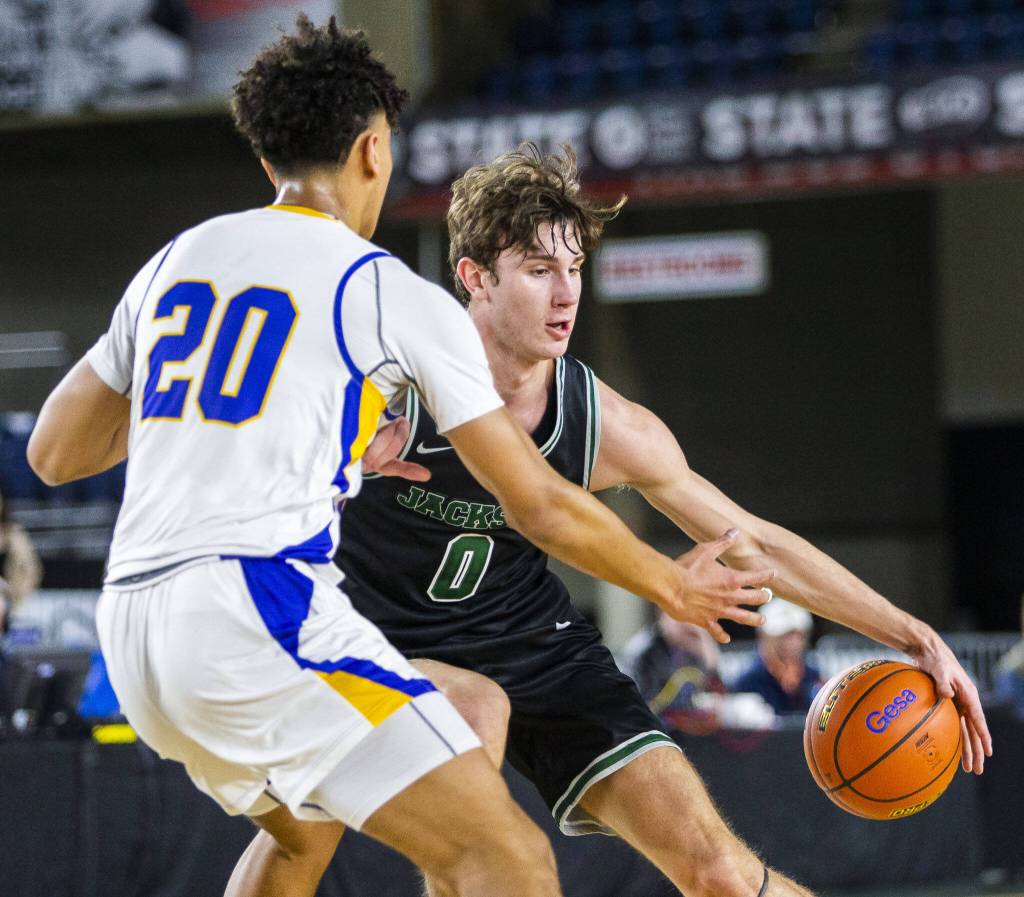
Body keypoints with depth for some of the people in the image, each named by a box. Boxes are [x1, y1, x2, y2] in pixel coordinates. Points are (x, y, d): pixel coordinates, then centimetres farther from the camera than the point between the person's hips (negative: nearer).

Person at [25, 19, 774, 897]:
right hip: (263, 605, -7)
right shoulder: (395, 296, 2)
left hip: (132, 625, 7)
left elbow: (54, 453, 24)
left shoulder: (173, 263, 18)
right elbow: (540, 506, 7)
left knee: (305, 826, 34)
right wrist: (673, 585, 23)